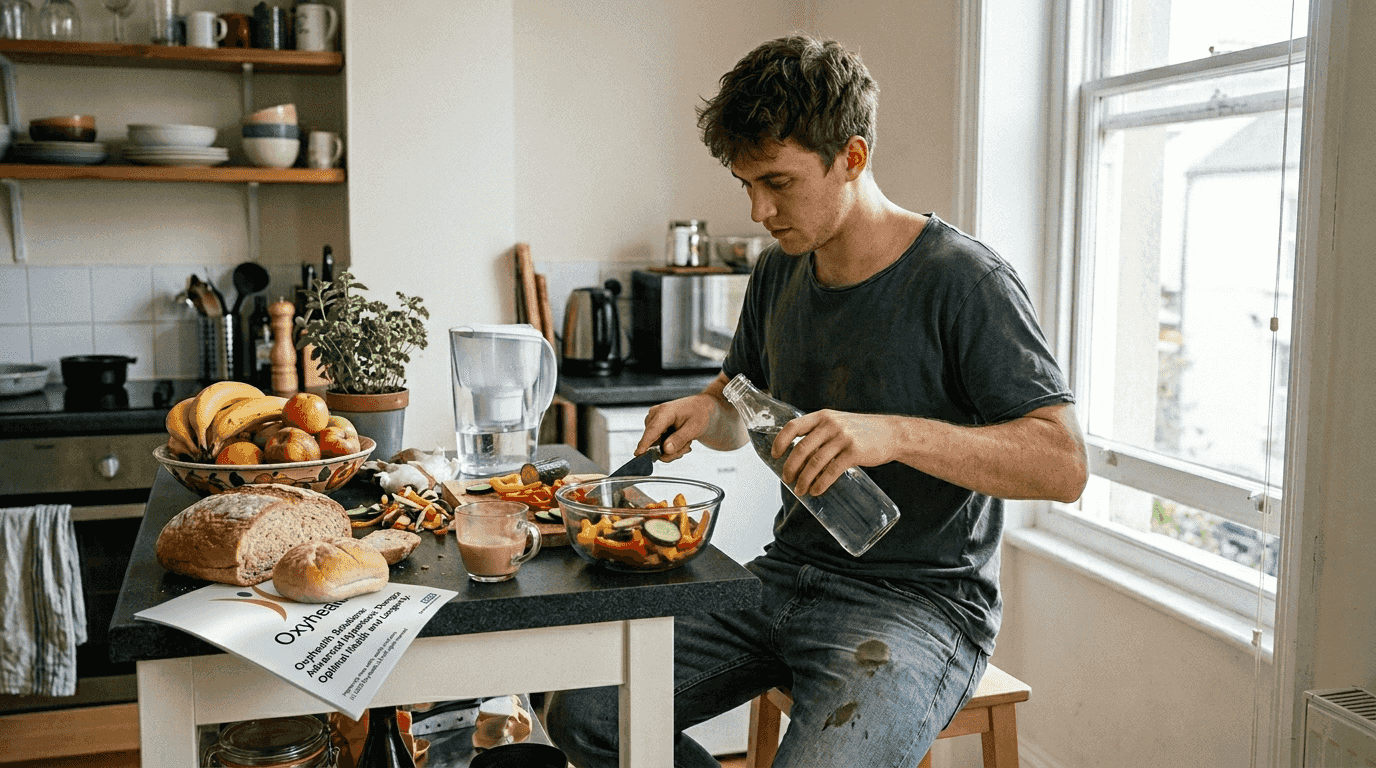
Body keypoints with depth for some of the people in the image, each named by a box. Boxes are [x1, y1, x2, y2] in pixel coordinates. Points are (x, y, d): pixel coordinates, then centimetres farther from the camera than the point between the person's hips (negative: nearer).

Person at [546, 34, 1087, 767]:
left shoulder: (963, 281, -14)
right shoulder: (779, 273, 8)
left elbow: (1063, 464, -20)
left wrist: (896, 433, -34)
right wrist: (704, 411, -3)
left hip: (918, 601, -6)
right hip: (790, 572, 7)